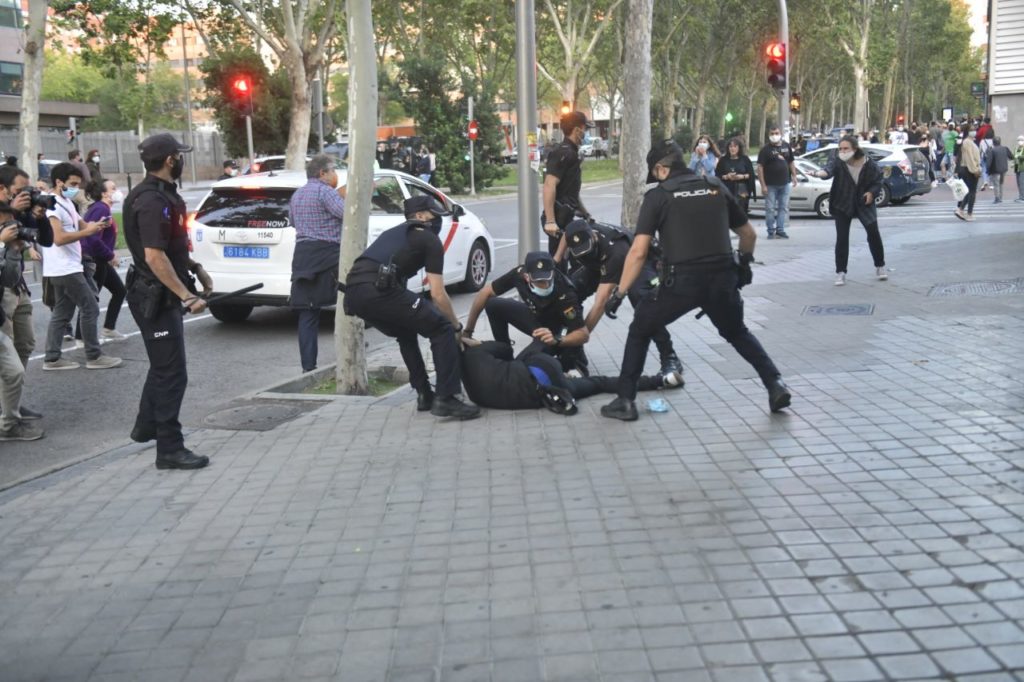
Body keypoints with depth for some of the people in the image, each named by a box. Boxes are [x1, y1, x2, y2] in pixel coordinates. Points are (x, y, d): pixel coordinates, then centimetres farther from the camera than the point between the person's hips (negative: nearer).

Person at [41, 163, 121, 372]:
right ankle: (94, 357, 0)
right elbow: (59, 238, -24)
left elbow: (81, 225, 16)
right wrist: (87, 232, -22)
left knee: (62, 313, 11)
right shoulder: (53, 205, -16)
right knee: (90, 309, -6)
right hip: (65, 269, -10)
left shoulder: (67, 203, 16)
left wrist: (96, 225, -5)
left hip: (66, 268, 10)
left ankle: (52, 358, 14)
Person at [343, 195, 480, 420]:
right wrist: (457, 326, 24)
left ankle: (424, 394, 28)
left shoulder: (394, 233, 37)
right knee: (442, 330, 3)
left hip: (352, 291, 8)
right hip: (378, 290, -8)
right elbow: (438, 294, 9)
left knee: (406, 332, 31)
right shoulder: (430, 240, 14)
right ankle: (445, 399, -4)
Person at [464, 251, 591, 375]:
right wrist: (467, 331, -13)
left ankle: (571, 360, -4)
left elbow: (584, 335, -33)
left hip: (559, 329, -5)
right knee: (493, 304, -13)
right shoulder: (519, 273, -26)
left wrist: (556, 340, -51)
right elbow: (485, 292, -15)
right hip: (537, 316, 6)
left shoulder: (565, 294, -37)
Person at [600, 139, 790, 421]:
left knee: (640, 330, 18)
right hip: (722, 278, 4)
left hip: (681, 281, -4)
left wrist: (619, 293, 1)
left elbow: (638, 252, -6)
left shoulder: (657, 195, 2)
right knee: (737, 332, 30)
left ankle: (625, 401, 14)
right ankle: (775, 384, 18)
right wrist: (744, 262, 42)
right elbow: (749, 234, 23)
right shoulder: (716, 187, 14)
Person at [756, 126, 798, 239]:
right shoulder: (765, 149, -7)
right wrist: (763, 185, -17)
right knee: (770, 208, 0)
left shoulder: (786, 147, 8)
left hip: (785, 183, 4)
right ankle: (771, 231, 7)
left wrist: (794, 176, 8)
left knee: (784, 208, 6)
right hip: (770, 185, -4)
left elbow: (791, 162, 18)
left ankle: (780, 230, 13)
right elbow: (760, 167, -11)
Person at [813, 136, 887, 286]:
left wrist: (872, 192, -17)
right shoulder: (838, 161, -17)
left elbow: (878, 181, 3)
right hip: (842, 205, -1)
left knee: (874, 233, 0)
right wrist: (822, 172, -63)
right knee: (842, 238, -5)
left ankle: (880, 267, 21)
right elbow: (830, 168, -39)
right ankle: (840, 273, 3)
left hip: (864, 203, 1)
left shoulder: (869, 163, -12)